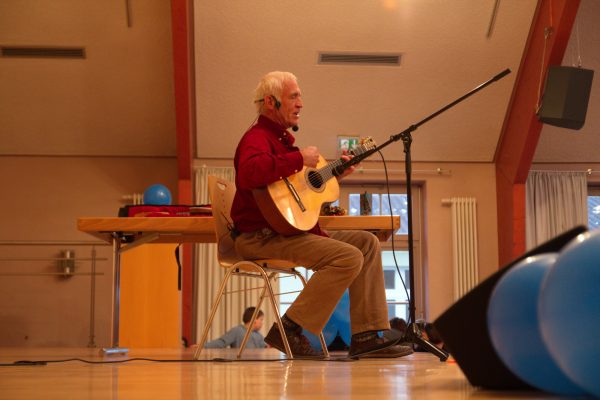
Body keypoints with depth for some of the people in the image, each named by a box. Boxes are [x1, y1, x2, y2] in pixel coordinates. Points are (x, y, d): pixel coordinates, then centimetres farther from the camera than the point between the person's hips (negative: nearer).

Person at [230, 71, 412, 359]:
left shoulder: (280, 138, 22)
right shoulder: (257, 137, -11)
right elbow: (249, 173, -35)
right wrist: (299, 159, -26)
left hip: (290, 231, 11)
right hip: (260, 236, -11)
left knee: (367, 242, 6)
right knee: (349, 257, -23)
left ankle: (366, 337, 2)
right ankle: (288, 330, -14)